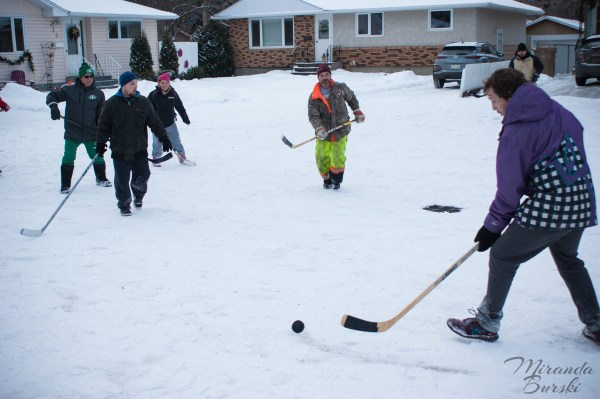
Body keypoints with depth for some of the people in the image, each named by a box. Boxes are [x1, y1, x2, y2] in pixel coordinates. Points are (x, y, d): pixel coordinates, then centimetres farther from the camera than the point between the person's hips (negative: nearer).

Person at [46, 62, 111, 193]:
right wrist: (53, 106, -16)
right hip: (72, 134, -1)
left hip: (91, 134, 2)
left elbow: (101, 115, 5)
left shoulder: (98, 94, 2)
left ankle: (101, 179, 35)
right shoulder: (70, 90, -4)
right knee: (68, 159, 2)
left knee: (98, 157, 12)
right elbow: (52, 95, 4)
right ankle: (65, 185, 14)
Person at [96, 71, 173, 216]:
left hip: (140, 149, 2)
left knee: (142, 177, 2)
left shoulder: (143, 102, 4)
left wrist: (164, 138, 4)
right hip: (120, 151, -2)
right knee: (122, 180, 3)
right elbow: (103, 125, 2)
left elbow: (155, 122, 8)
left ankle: (138, 195, 34)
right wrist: (100, 143, -3)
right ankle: (124, 204, 24)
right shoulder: (112, 103, -3)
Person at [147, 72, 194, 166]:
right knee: (157, 143, 9)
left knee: (176, 141, 9)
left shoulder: (173, 94, -3)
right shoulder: (153, 95, -11)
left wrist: (185, 119, 13)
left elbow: (180, 107, 8)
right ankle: (155, 159, 29)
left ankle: (182, 158, 23)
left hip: (170, 124, 2)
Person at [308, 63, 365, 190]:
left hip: (340, 131, -1)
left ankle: (337, 180, 14)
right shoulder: (313, 97, -4)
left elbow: (351, 97, 18)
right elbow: (313, 116, -10)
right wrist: (319, 128, -26)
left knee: (338, 158, -11)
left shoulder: (340, 88, -2)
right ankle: (327, 180, 23)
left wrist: (357, 112, 16)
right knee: (322, 158, -3)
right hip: (324, 133, 1)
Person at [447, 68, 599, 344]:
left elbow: (510, 186, -13)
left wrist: (493, 225, -3)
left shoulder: (517, 130, -15)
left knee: (503, 256, 6)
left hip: (548, 210, -8)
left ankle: (487, 323, 15)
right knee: (567, 259, 28)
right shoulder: (560, 113, 7)